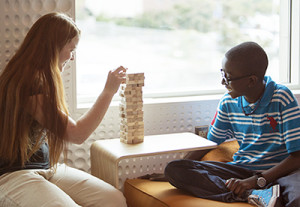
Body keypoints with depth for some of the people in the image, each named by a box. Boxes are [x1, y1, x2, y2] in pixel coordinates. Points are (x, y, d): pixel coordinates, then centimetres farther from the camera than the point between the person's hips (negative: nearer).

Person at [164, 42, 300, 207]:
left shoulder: (282, 99, -9)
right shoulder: (228, 102, 5)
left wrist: (256, 181, -23)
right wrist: (189, 173, 9)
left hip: (279, 172, -7)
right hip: (241, 170, 7)